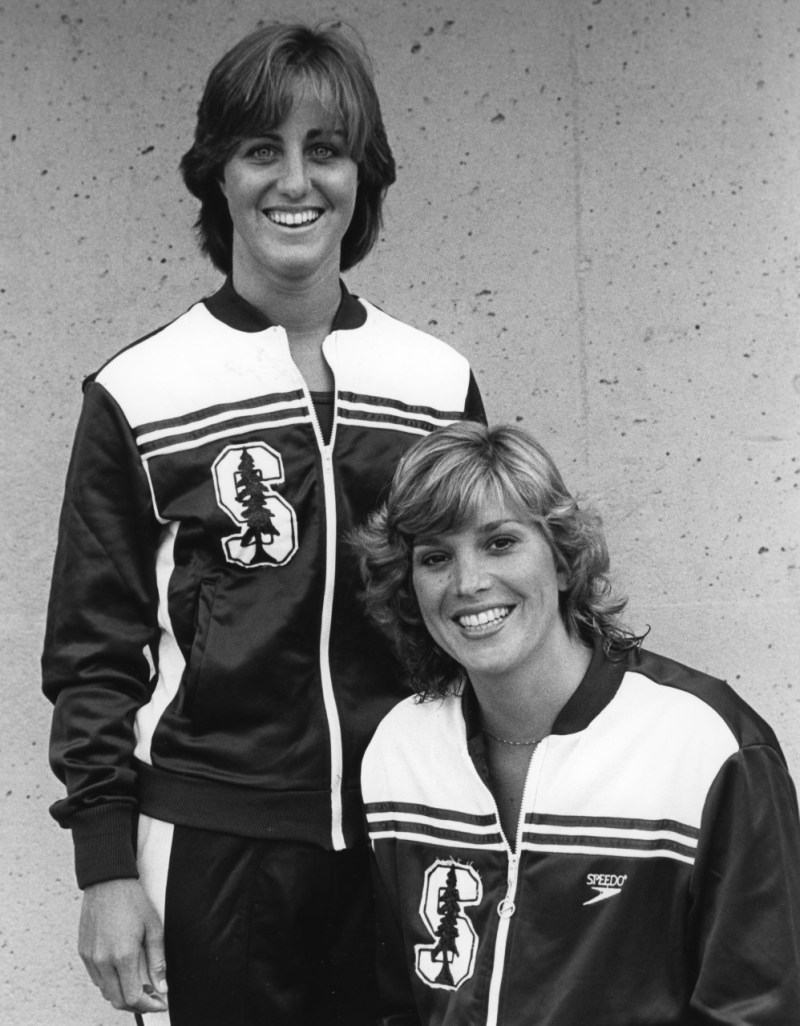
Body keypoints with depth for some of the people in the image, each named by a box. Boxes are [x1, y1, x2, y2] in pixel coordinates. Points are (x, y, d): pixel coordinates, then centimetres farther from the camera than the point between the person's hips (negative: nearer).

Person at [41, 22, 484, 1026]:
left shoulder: (440, 381, 2)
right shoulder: (140, 395, -5)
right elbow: (93, 649, -2)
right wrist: (106, 869, -6)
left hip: (406, 839, 3)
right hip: (214, 850, -2)